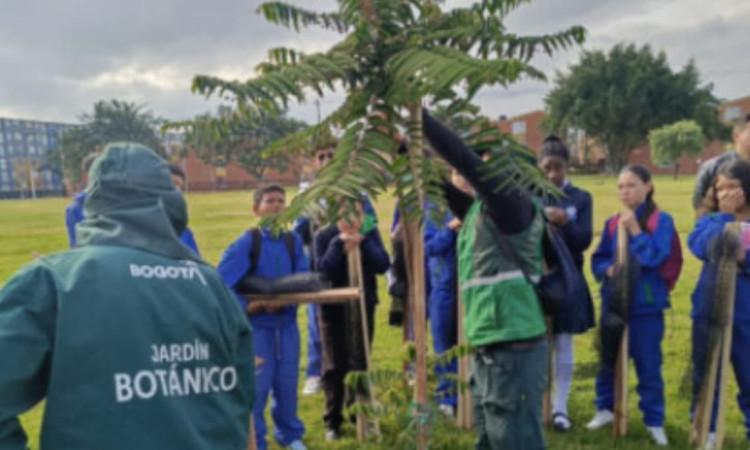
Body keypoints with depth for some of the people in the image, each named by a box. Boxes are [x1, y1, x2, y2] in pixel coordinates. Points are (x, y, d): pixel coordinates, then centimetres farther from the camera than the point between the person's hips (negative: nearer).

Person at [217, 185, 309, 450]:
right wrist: (246, 306, -23)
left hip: (287, 322, 4)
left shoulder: (293, 241, 0)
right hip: (256, 324, -4)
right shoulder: (246, 242, -11)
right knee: (257, 385, 2)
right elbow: (222, 284, -14)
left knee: (287, 382, 14)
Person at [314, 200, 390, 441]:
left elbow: (383, 265, -14)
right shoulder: (324, 236, -7)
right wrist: (339, 244, -24)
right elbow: (323, 270, -18)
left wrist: (363, 242, -23)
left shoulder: (370, 233, -2)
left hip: (363, 306, 1)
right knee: (335, 367, 6)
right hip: (333, 308, -1)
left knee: (359, 364, 7)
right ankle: (333, 421, 19)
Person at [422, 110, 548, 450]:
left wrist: (419, 116, -16)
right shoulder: (478, 209, 11)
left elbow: (464, 160, -23)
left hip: (514, 348, -9)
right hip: (488, 348, 9)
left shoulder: (512, 203, -12)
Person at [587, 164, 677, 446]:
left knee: (648, 364, 5)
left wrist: (635, 229, -19)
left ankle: (654, 421, 22)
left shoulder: (662, 220, -8)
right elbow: (598, 259, 8)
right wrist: (608, 269, -13)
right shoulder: (612, 223, 4)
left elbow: (655, 257, -17)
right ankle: (605, 408, 32)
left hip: (646, 305, -4)